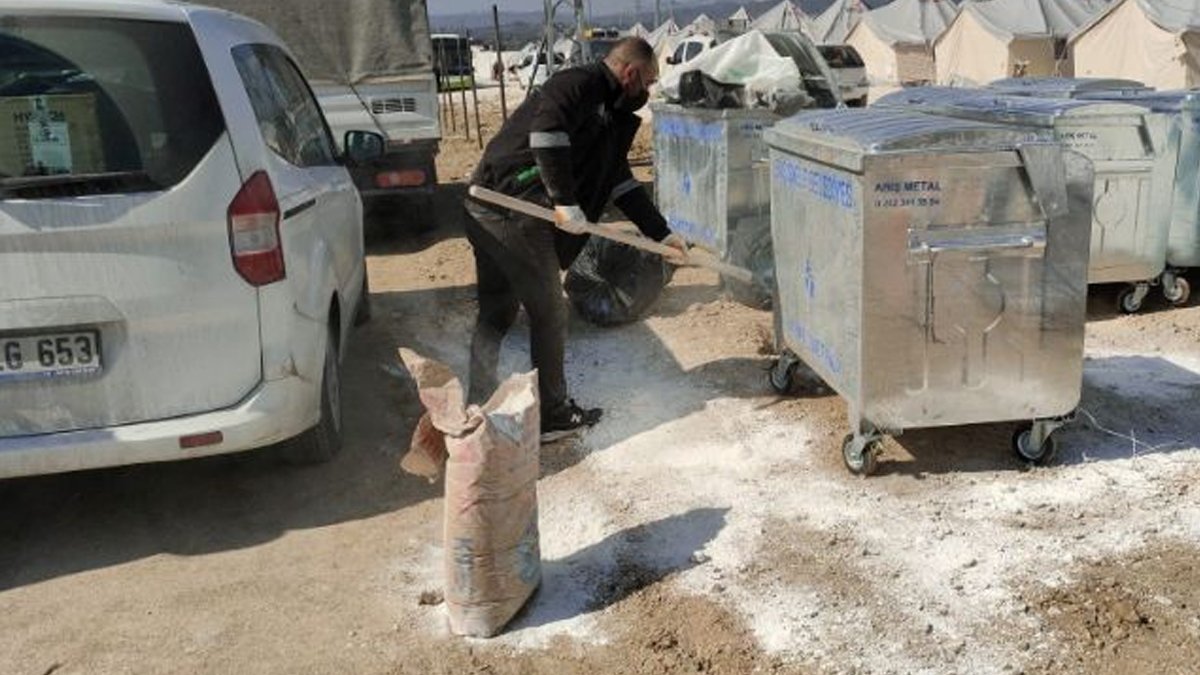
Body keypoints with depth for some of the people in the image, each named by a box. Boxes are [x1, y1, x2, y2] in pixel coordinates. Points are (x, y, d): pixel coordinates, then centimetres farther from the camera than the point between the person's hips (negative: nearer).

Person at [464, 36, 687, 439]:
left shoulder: (609, 116, 22)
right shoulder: (582, 84, -7)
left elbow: (620, 182, 27)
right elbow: (547, 130, -26)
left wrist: (661, 233, 27)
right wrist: (566, 201, -23)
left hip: (487, 210, 10)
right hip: (514, 210, -10)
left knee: (496, 313, 15)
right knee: (550, 314, 3)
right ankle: (553, 414, 16)